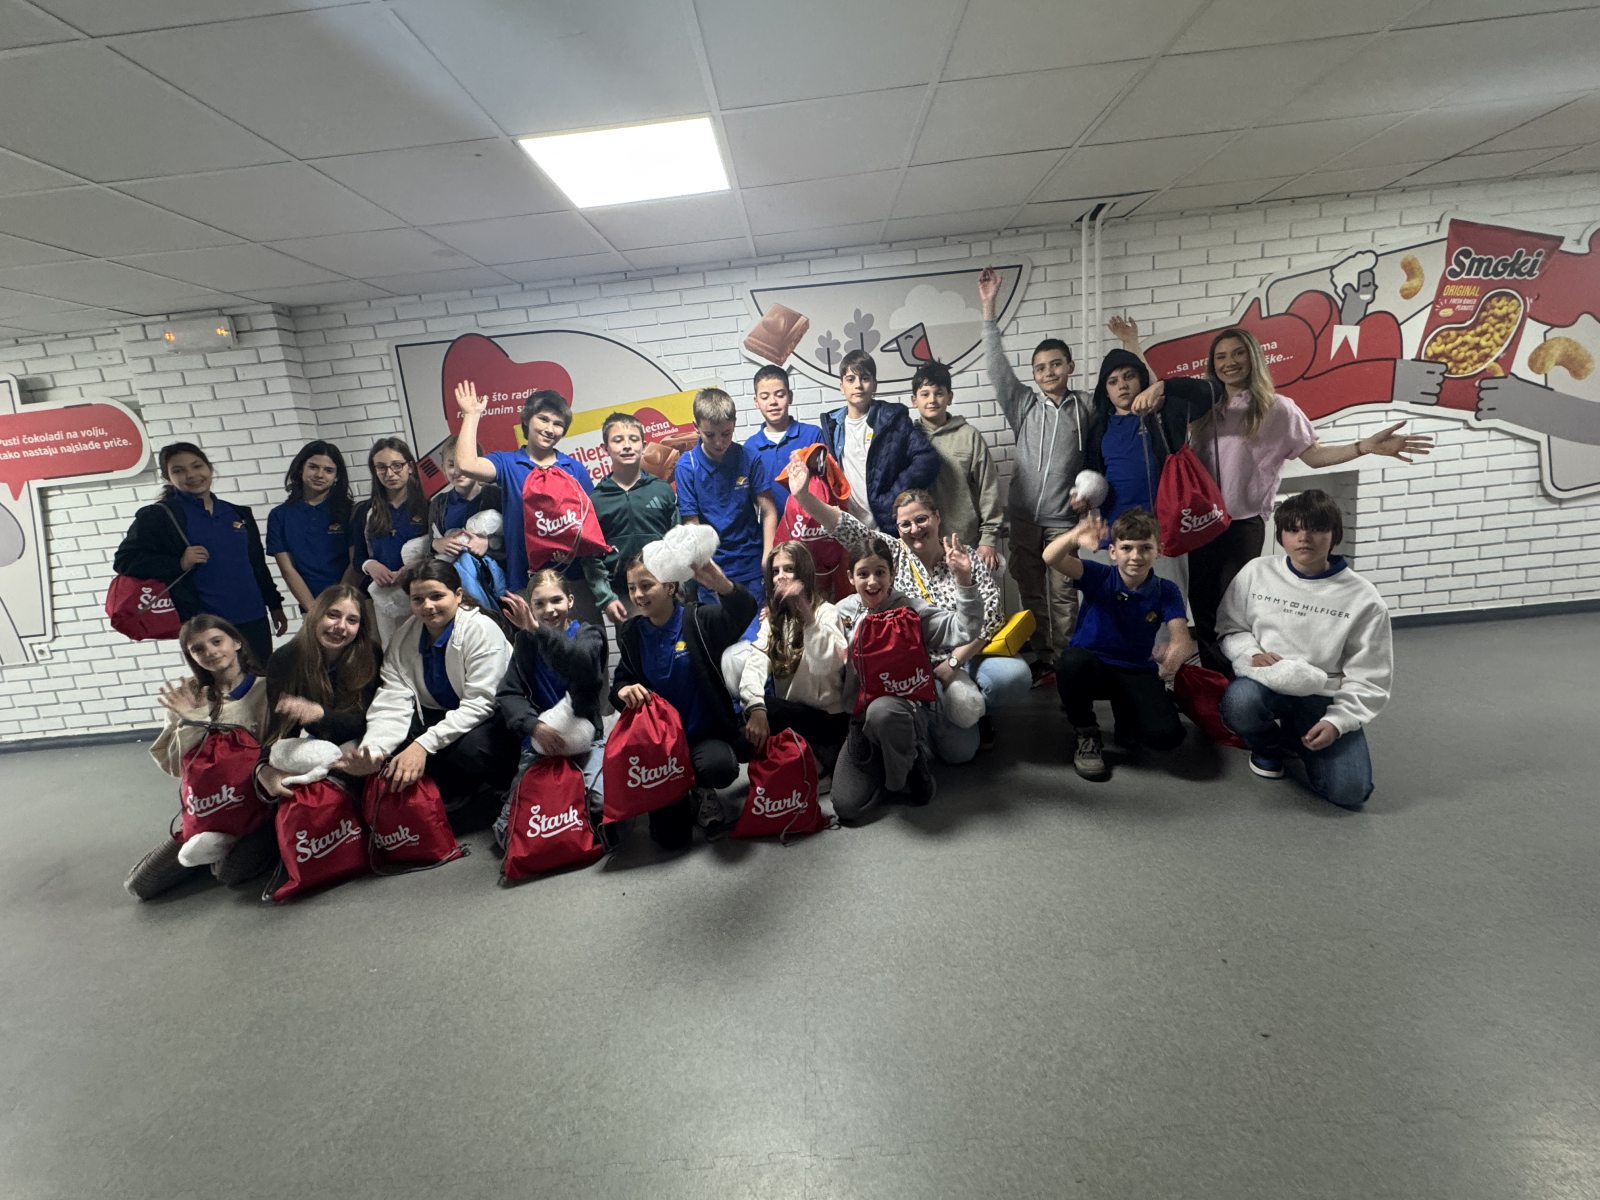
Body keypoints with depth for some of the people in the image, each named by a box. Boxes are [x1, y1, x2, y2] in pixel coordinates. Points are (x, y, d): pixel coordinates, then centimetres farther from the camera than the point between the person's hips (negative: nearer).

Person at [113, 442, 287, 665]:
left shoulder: (238, 513, 16)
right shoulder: (158, 516, 2)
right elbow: (124, 560, -3)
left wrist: (275, 605, 19)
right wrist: (179, 564, -17)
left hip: (254, 621, 5)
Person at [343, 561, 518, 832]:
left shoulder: (481, 630, -17)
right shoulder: (404, 637, 0)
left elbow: (478, 703, -23)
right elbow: (393, 703, -12)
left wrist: (423, 745, -34)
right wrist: (371, 750, -33)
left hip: (493, 719, -5)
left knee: (471, 750, -37)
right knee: (391, 745, -21)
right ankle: (454, 796, -5)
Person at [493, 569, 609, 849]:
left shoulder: (588, 635, 0)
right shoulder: (525, 641, 8)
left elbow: (584, 663, -26)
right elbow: (508, 694, -3)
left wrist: (538, 630, -36)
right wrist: (533, 726, -22)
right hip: (540, 741, 2)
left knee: (604, 802, -25)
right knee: (509, 831, -10)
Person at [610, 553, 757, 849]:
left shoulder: (700, 619, -10)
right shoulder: (631, 633, 5)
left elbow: (744, 611, -29)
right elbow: (619, 683, 10)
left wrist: (722, 585, -53)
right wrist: (623, 690, -17)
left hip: (707, 735, -3)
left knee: (717, 767, -38)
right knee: (670, 838, -4)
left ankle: (700, 789, 2)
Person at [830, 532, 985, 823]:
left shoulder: (909, 607, -4)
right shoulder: (843, 612, 7)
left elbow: (963, 631, -15)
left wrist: (964, 580, -26)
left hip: (906, 706, -3)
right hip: (860, 716, 3)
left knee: (882, 711, -43)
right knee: (847, 806, -13)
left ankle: (914, 770, -11)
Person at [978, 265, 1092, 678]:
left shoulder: (1086, 407, 3)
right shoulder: (1023, 403, 6)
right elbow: (997, 364, -2)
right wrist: (988, 307, -7)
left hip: (1063, 520, -2)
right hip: (1023, 516, 2)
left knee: (1062, 594, -1)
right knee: (1030, 592, 8)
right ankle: (1041, 657, 20)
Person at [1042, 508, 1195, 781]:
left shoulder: (1166, 591, -2)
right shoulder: (1099, 577, -9)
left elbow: (1181, 635, -17)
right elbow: (1051, 558, -27)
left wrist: (1178, 649, -43)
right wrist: (1074, 538, -50)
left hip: (1137, 674, 1)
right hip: (1090, 666, -1)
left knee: (1166, 735, -25)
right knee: (1074, 660, -38)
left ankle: (1126, 719, 15)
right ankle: (1086, 736, -9)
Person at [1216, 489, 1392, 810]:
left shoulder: (1363, 600, -3)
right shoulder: (1256, 573, 2)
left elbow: (1369, 679, -1)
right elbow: (1229, 627, 10)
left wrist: (1337, 721, -15)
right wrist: (1253, 654, -12)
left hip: (1325, 698, 0)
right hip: (1267, 686, 0)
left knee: (1350, 792, -19)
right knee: (1238, 701, -38)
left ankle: (1297, 740, 17)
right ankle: (1267, 744, 3)